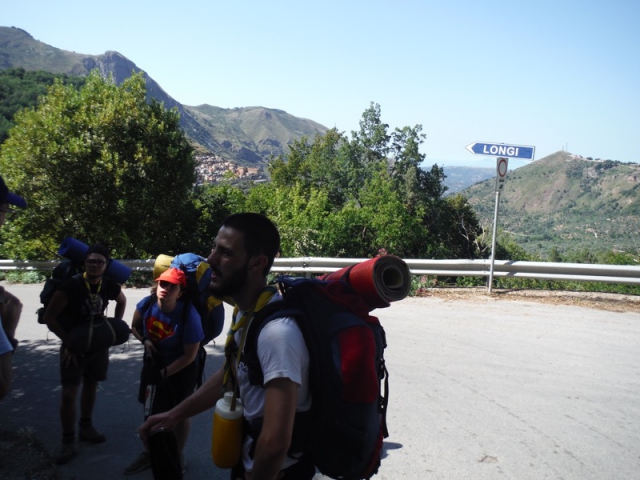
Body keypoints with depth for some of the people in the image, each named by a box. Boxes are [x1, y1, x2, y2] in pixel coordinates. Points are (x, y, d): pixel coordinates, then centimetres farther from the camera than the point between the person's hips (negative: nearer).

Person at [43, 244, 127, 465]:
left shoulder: (109, 285, -10)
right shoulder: (72, 285, -23)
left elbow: (122, 301, 13)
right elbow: (49, 317, -17)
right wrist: (69, 341, -15)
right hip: (74, 345, -4)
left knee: (91, 385, 17)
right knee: (69, 394, -6)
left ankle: (86, 427, 35)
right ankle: (68, 442, 7)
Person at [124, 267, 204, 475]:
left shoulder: (189, 315, -32)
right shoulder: (146, 304, -18)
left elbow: (189, 355, -23)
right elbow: (135, 327, 4)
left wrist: (164, 373, -17)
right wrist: (145, 340, -15)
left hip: (181, 370, -5)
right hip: (153, 364, 5)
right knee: (150, 411, 18)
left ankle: (178, 456, 34)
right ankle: (149, 453, 39)